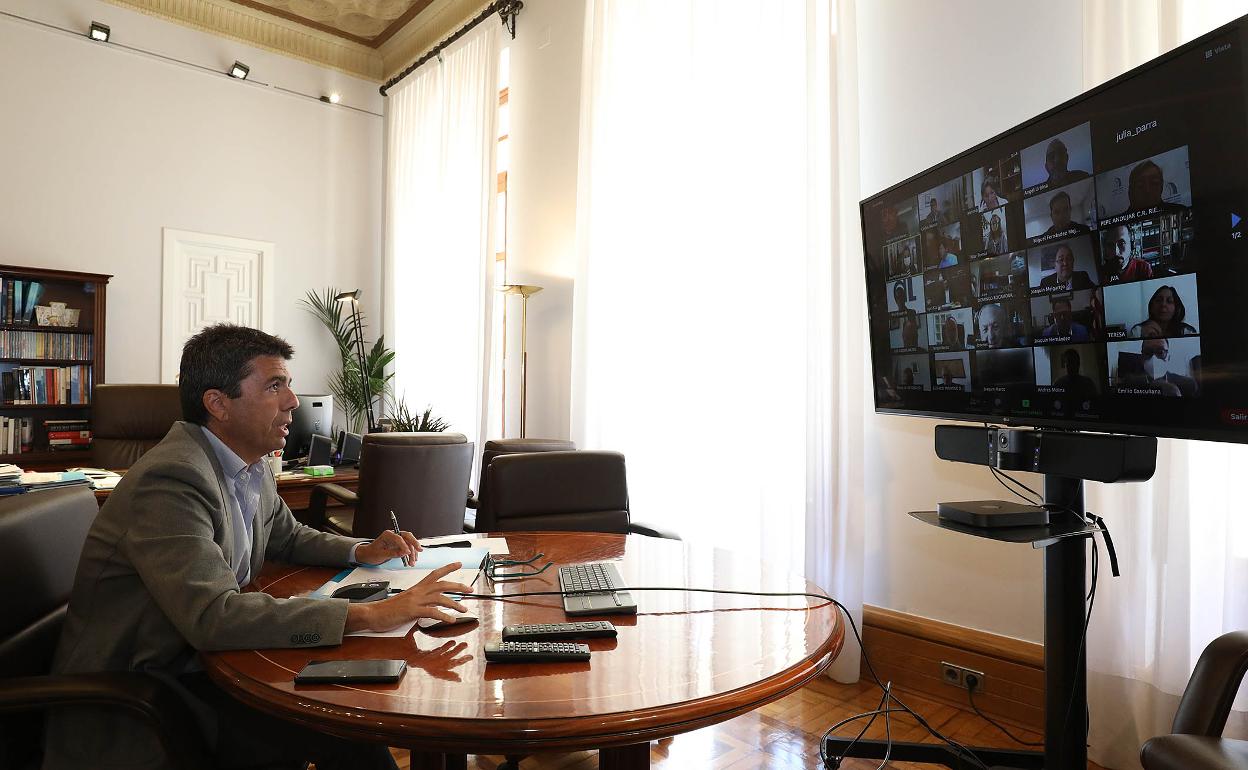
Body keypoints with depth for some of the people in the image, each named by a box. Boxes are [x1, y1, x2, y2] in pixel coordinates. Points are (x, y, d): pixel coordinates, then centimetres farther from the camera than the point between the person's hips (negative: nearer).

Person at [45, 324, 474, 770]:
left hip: (203, 658, 8)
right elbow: (212, 616, -35)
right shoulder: (171, 480, -25)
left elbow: (288, 538, 19)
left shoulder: (252, 466, 1)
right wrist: (367, 616, -37)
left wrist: (362, 551, -1)